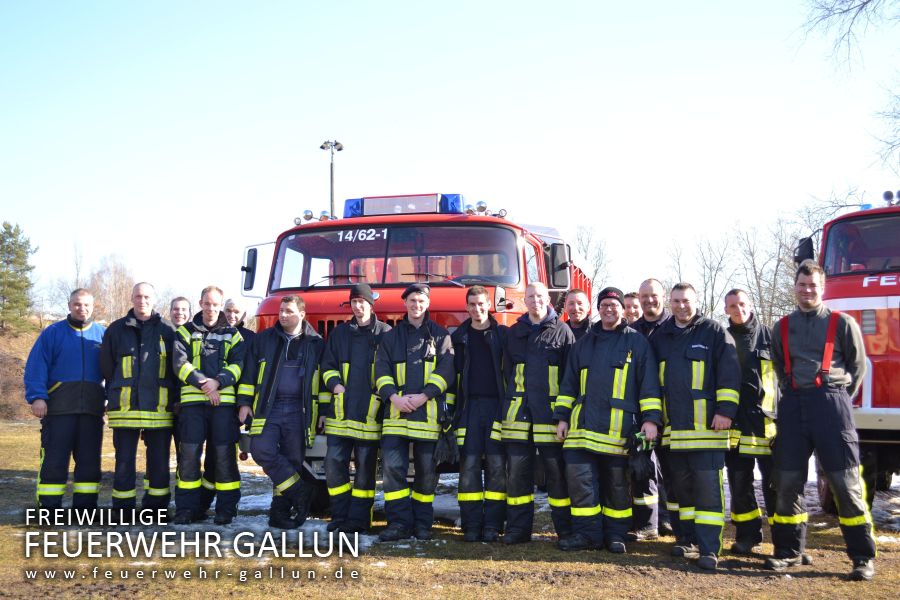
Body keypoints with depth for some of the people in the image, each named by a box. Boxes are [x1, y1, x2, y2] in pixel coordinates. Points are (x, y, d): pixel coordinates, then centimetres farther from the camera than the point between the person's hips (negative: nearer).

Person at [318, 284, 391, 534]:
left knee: (365, 467, 1)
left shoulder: (385, 333, 6)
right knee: (334, 463, -1)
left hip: (370, 412, -3)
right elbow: (327, 365, 18)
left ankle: (359, 518, 9)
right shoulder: (339, 333, 16)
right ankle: (340, 516, 11)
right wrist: (335, 383, 1)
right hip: (340, 411, 3)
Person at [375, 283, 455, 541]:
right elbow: (381, 370, 7)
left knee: (427, 470, 3)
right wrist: (393, 397, -10)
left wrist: (424, 396, -13)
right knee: (392, 465, -9)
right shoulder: (391, 337, 16)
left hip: (429, 412, -1)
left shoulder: (441, 335, 11)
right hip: (397, 411, 1)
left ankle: (422, 523, 14)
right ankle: (399, 522, -3)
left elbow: (446, 369, -1)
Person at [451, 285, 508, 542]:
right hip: (470, 407, 1)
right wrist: (451, 410, 4)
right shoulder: (459, 337, 13)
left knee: (497, 466, -2)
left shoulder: (503, 335, 8)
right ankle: (471, 526, 2)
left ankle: (492, 526, 3)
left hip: (497, 406, -1)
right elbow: (452, 375, 11)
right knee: (469, 466, -2)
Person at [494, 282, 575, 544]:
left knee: (556, 470, 1)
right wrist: (509, 403, 10)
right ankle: (518, 528, 13)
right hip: (518, 411, 3)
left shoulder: (562, 331, 5)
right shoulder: (514, 333, 16)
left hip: (551, 411, -3)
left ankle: (565, 528, 11)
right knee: (517, 470, 4)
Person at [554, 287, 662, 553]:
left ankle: (615, 533, 16)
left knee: (617, 483, 4)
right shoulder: (584, 344, 18)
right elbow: (569, 384, 19)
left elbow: (649, 383, 1)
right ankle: (587, 532, 5)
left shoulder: (636, 342, 6)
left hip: (619, 428, -3)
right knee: (579, 478, -3)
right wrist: (562, 416, 12)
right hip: (583, 424, 3)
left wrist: (651, 418, -8)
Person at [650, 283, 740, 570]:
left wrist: (725, 409, -13)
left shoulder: (714, 332, 0)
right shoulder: (661, 337, 14)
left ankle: (709, 548, -5)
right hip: (674, 427, 5)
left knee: (708, 486, -7)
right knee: (682, 484, 12)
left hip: (706, 427, -5)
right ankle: (688, 537, 23)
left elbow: (729, 373, -6)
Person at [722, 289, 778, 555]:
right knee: (739, 483, 7)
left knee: (774, 483, -1)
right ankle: (747, 535, 18)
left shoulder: (769, 336, 4)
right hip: (736, 424, 3)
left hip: (767, 423, -2)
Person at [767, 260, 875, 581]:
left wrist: (840, 398, 8)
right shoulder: (782, 327, 13)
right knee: (787, 481, 4)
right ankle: (789, 550, 15)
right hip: (793, 404, 4)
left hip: (831, 402, -3)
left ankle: (863, 557, 3)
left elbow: (858, 365, 9)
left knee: (846, 482, -5)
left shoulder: (842, 323, 3)